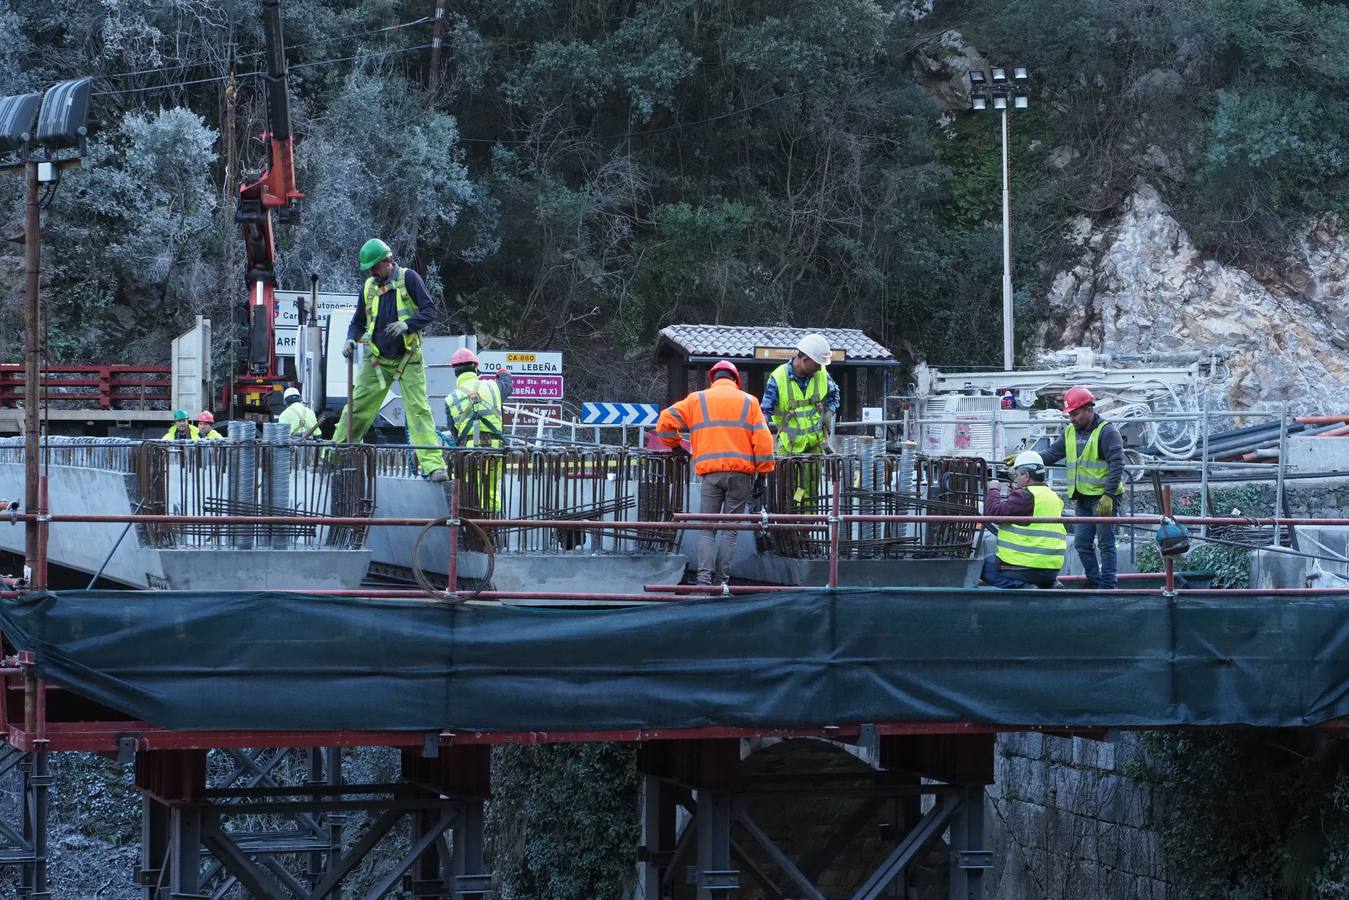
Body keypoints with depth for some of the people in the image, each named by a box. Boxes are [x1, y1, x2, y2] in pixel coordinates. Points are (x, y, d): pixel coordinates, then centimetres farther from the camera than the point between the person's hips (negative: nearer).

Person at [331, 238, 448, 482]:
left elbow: (430, 310, -8)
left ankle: (433, 465, -17)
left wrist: (407, 325, -25)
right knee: (357, 408, 2)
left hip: (408, 359, -4)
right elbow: (358, 321, 17)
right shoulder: (369, 287, 8)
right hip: (377, 361, 4)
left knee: (418, 409, -13)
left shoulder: (408, 278, -5)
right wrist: (351, 339, -5)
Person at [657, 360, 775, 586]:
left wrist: (675, 445, 22)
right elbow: (762, 439, 4)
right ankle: (721, 580, -1)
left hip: (711, 472, 0)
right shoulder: (749, 402, 12)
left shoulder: (697, 400, 12)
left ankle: (704, 577, -10)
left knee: (706, 529, 5)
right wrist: (762, 475, 6)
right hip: (741, 473, 0)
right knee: (730, 530, 5)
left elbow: (666, 422, 6)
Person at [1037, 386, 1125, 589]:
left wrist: (1108, 496, -22)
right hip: (1081, 499, 8)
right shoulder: (1070, 432, 13)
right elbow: (1051, 454, 14)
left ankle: (1108, 585, 0)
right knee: (1082, 543, 10)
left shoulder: (1107, 432, -10)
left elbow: (1116, 466, -15)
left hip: (1103, 498, -8)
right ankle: (1093, 581, 21)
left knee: (1105, 543, -4)